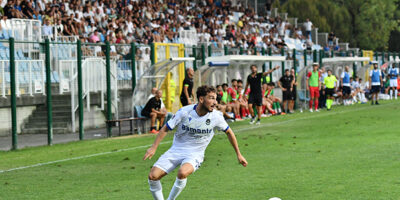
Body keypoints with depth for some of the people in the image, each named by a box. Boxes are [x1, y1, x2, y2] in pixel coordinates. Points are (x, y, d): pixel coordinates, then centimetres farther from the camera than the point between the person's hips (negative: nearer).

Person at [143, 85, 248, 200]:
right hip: (176, 150, 1)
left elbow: (228, 132, 8)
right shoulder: (184, 112, -13)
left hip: (195, 155, -1)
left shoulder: (216, 116, -10)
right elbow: (166, 129, -2)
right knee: (153, 176, -16)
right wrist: (153, 148, -10)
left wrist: (238, 154, 12)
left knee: (182, 173, -35)